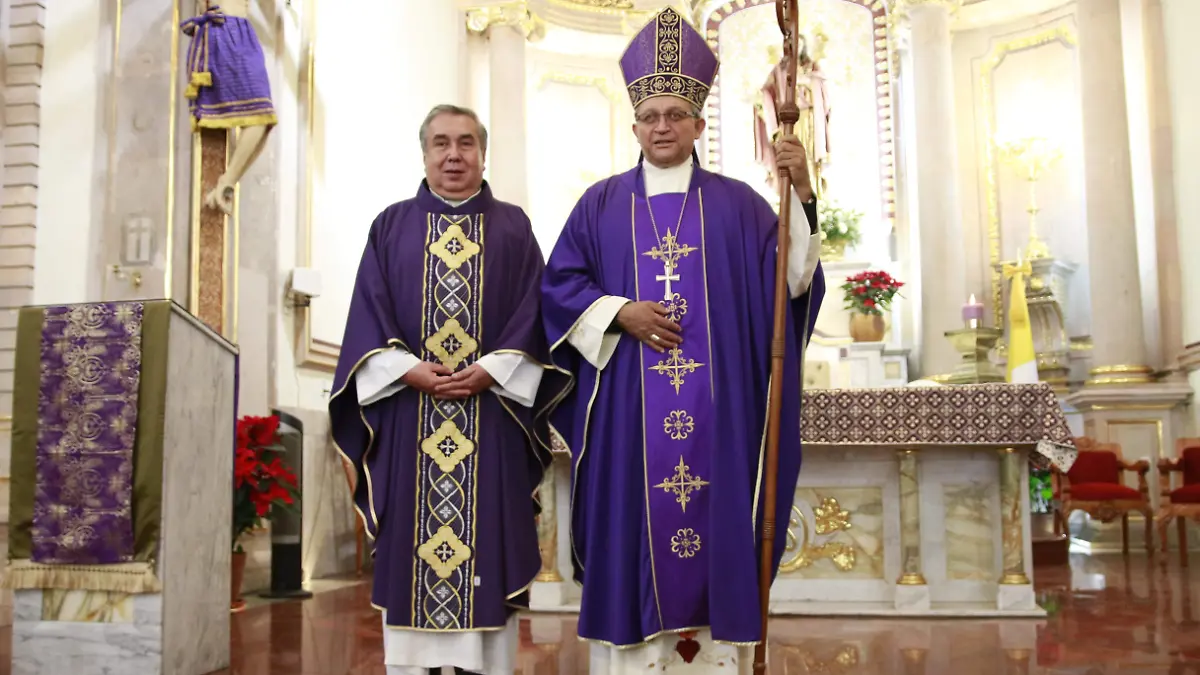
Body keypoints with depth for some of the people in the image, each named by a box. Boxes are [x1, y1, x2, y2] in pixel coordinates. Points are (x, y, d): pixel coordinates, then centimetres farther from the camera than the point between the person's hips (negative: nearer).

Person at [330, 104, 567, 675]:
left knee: (489, 540, 1)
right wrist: (409, 370, -11)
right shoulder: (391, 226, 11)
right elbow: (369, 315, 4)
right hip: (408, 418, 1)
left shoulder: (513, 228, 10)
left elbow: (533, 314, 2)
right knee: (409, 547, 2)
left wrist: (492, 370, -13)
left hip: (492, 415, 0)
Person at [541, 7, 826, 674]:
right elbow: (559, 284, 7)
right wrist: (618, 313, -9)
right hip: (628, 410, 0)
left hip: (715, 409, 0)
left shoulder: (736, 204, 9)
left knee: (714, 526, 2)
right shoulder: (602, 204, 10)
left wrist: (801, 193, -11)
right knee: (633, 522, 2)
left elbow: (791, 278, 1)